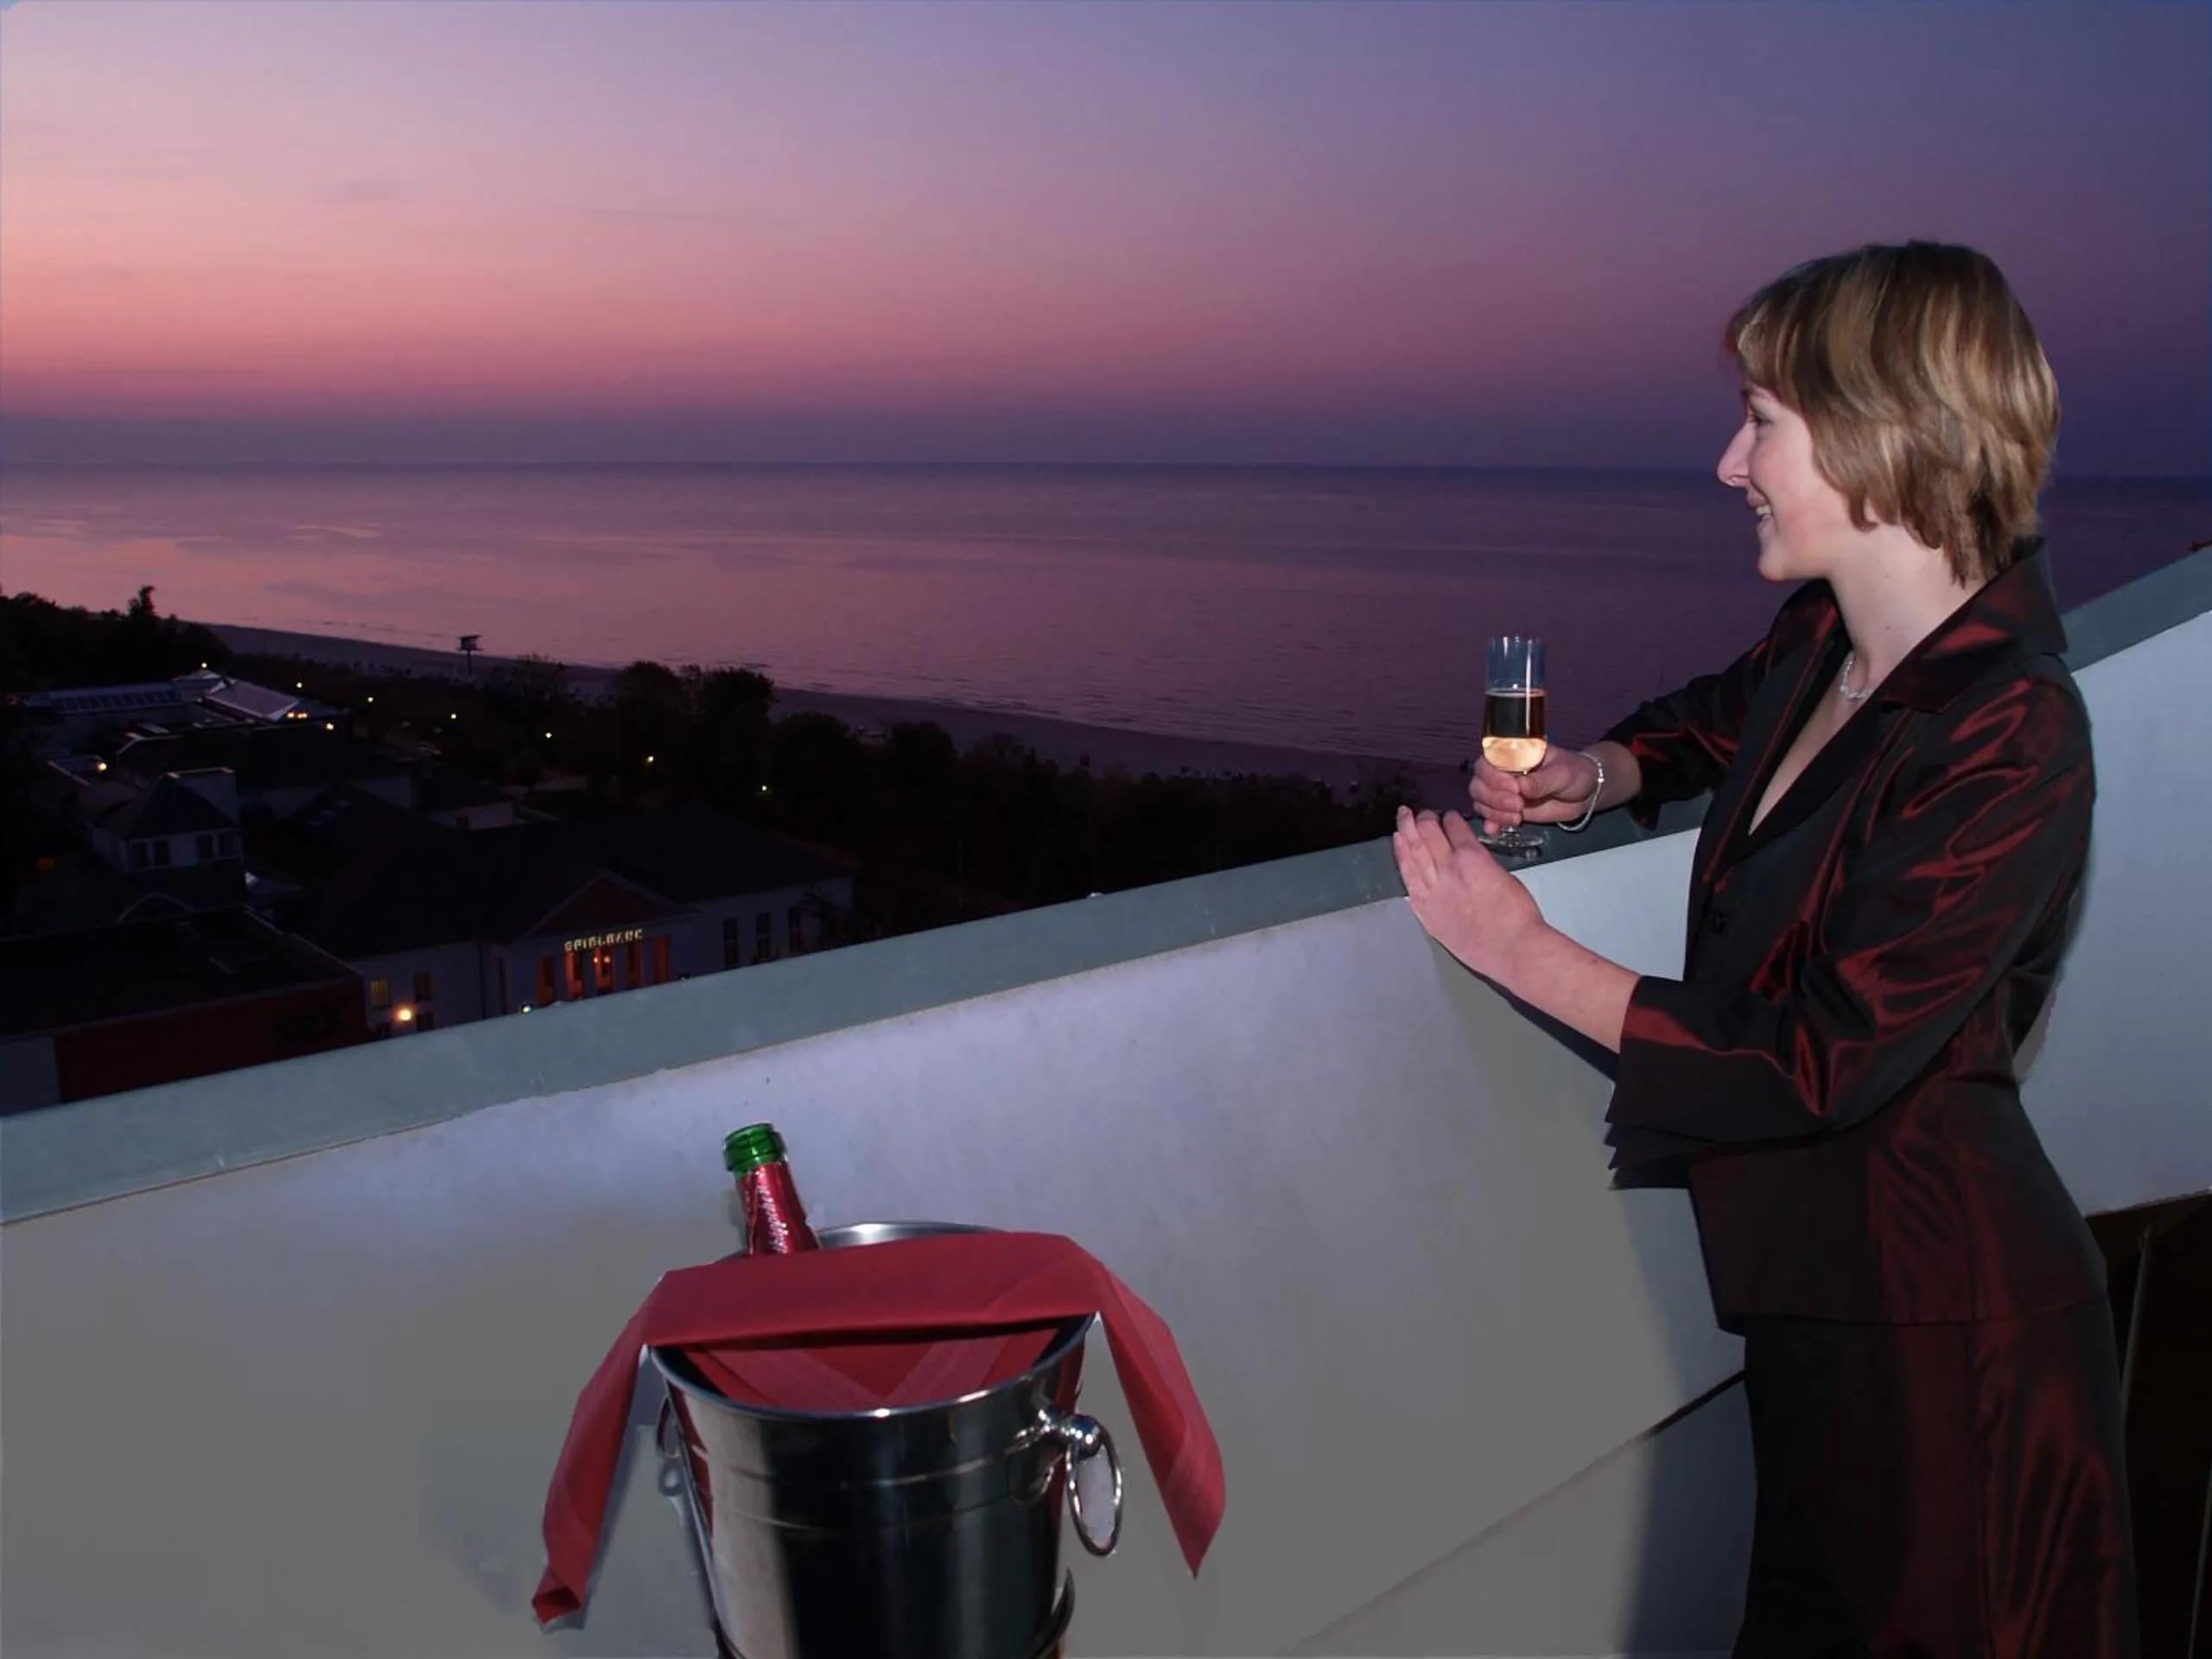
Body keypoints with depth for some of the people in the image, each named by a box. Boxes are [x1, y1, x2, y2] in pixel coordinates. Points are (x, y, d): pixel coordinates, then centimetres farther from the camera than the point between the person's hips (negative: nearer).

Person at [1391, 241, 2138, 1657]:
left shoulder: (2009, 743, -25)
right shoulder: (1825, 638, 0)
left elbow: (1819, 1064, -26)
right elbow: (1725, 713, 24)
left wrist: (1526, 952, -20)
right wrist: (1598, 775, 3)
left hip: (1932, 1324, -8)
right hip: (1822, 1276, 8)